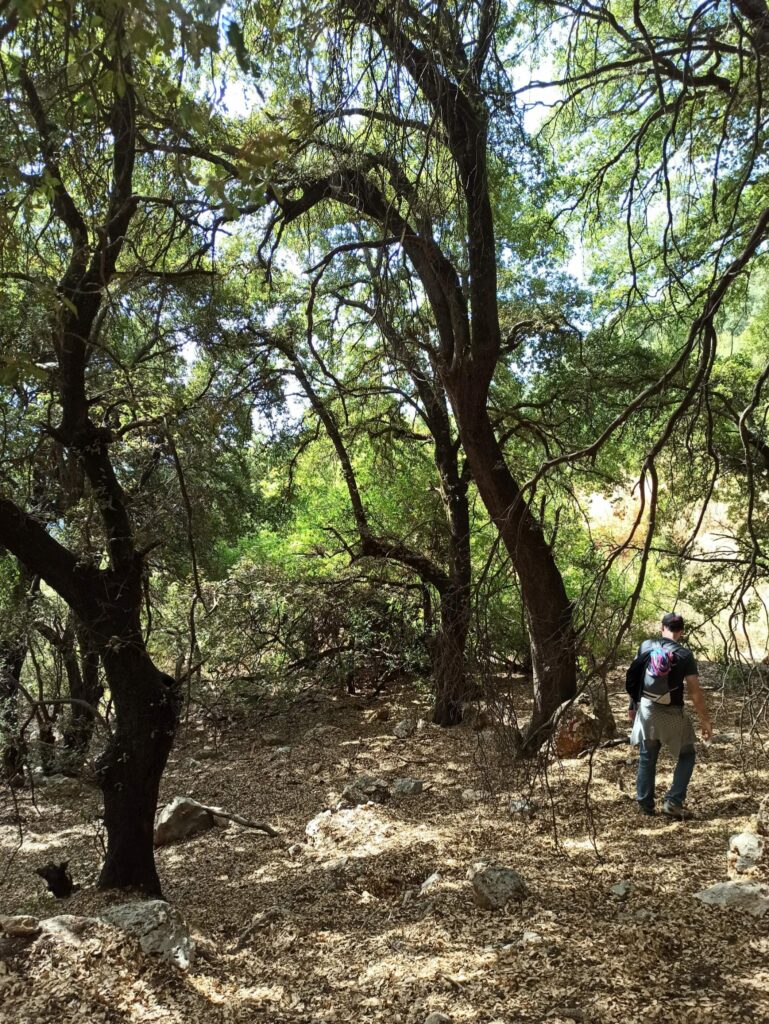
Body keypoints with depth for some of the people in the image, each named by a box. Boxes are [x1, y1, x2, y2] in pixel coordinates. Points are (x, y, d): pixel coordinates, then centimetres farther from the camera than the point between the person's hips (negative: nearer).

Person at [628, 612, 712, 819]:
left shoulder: (646, 646, -1)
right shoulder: (684, 654, -10)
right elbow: (695, 691, -12)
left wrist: (633, 705, 19)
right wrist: (704, 720, -2)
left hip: (645, 710, 3)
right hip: (671, 714, -3)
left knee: (647, 758, 16)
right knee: (686, 756, 17)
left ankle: (645, 804, 21)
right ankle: (673, 802, 7)